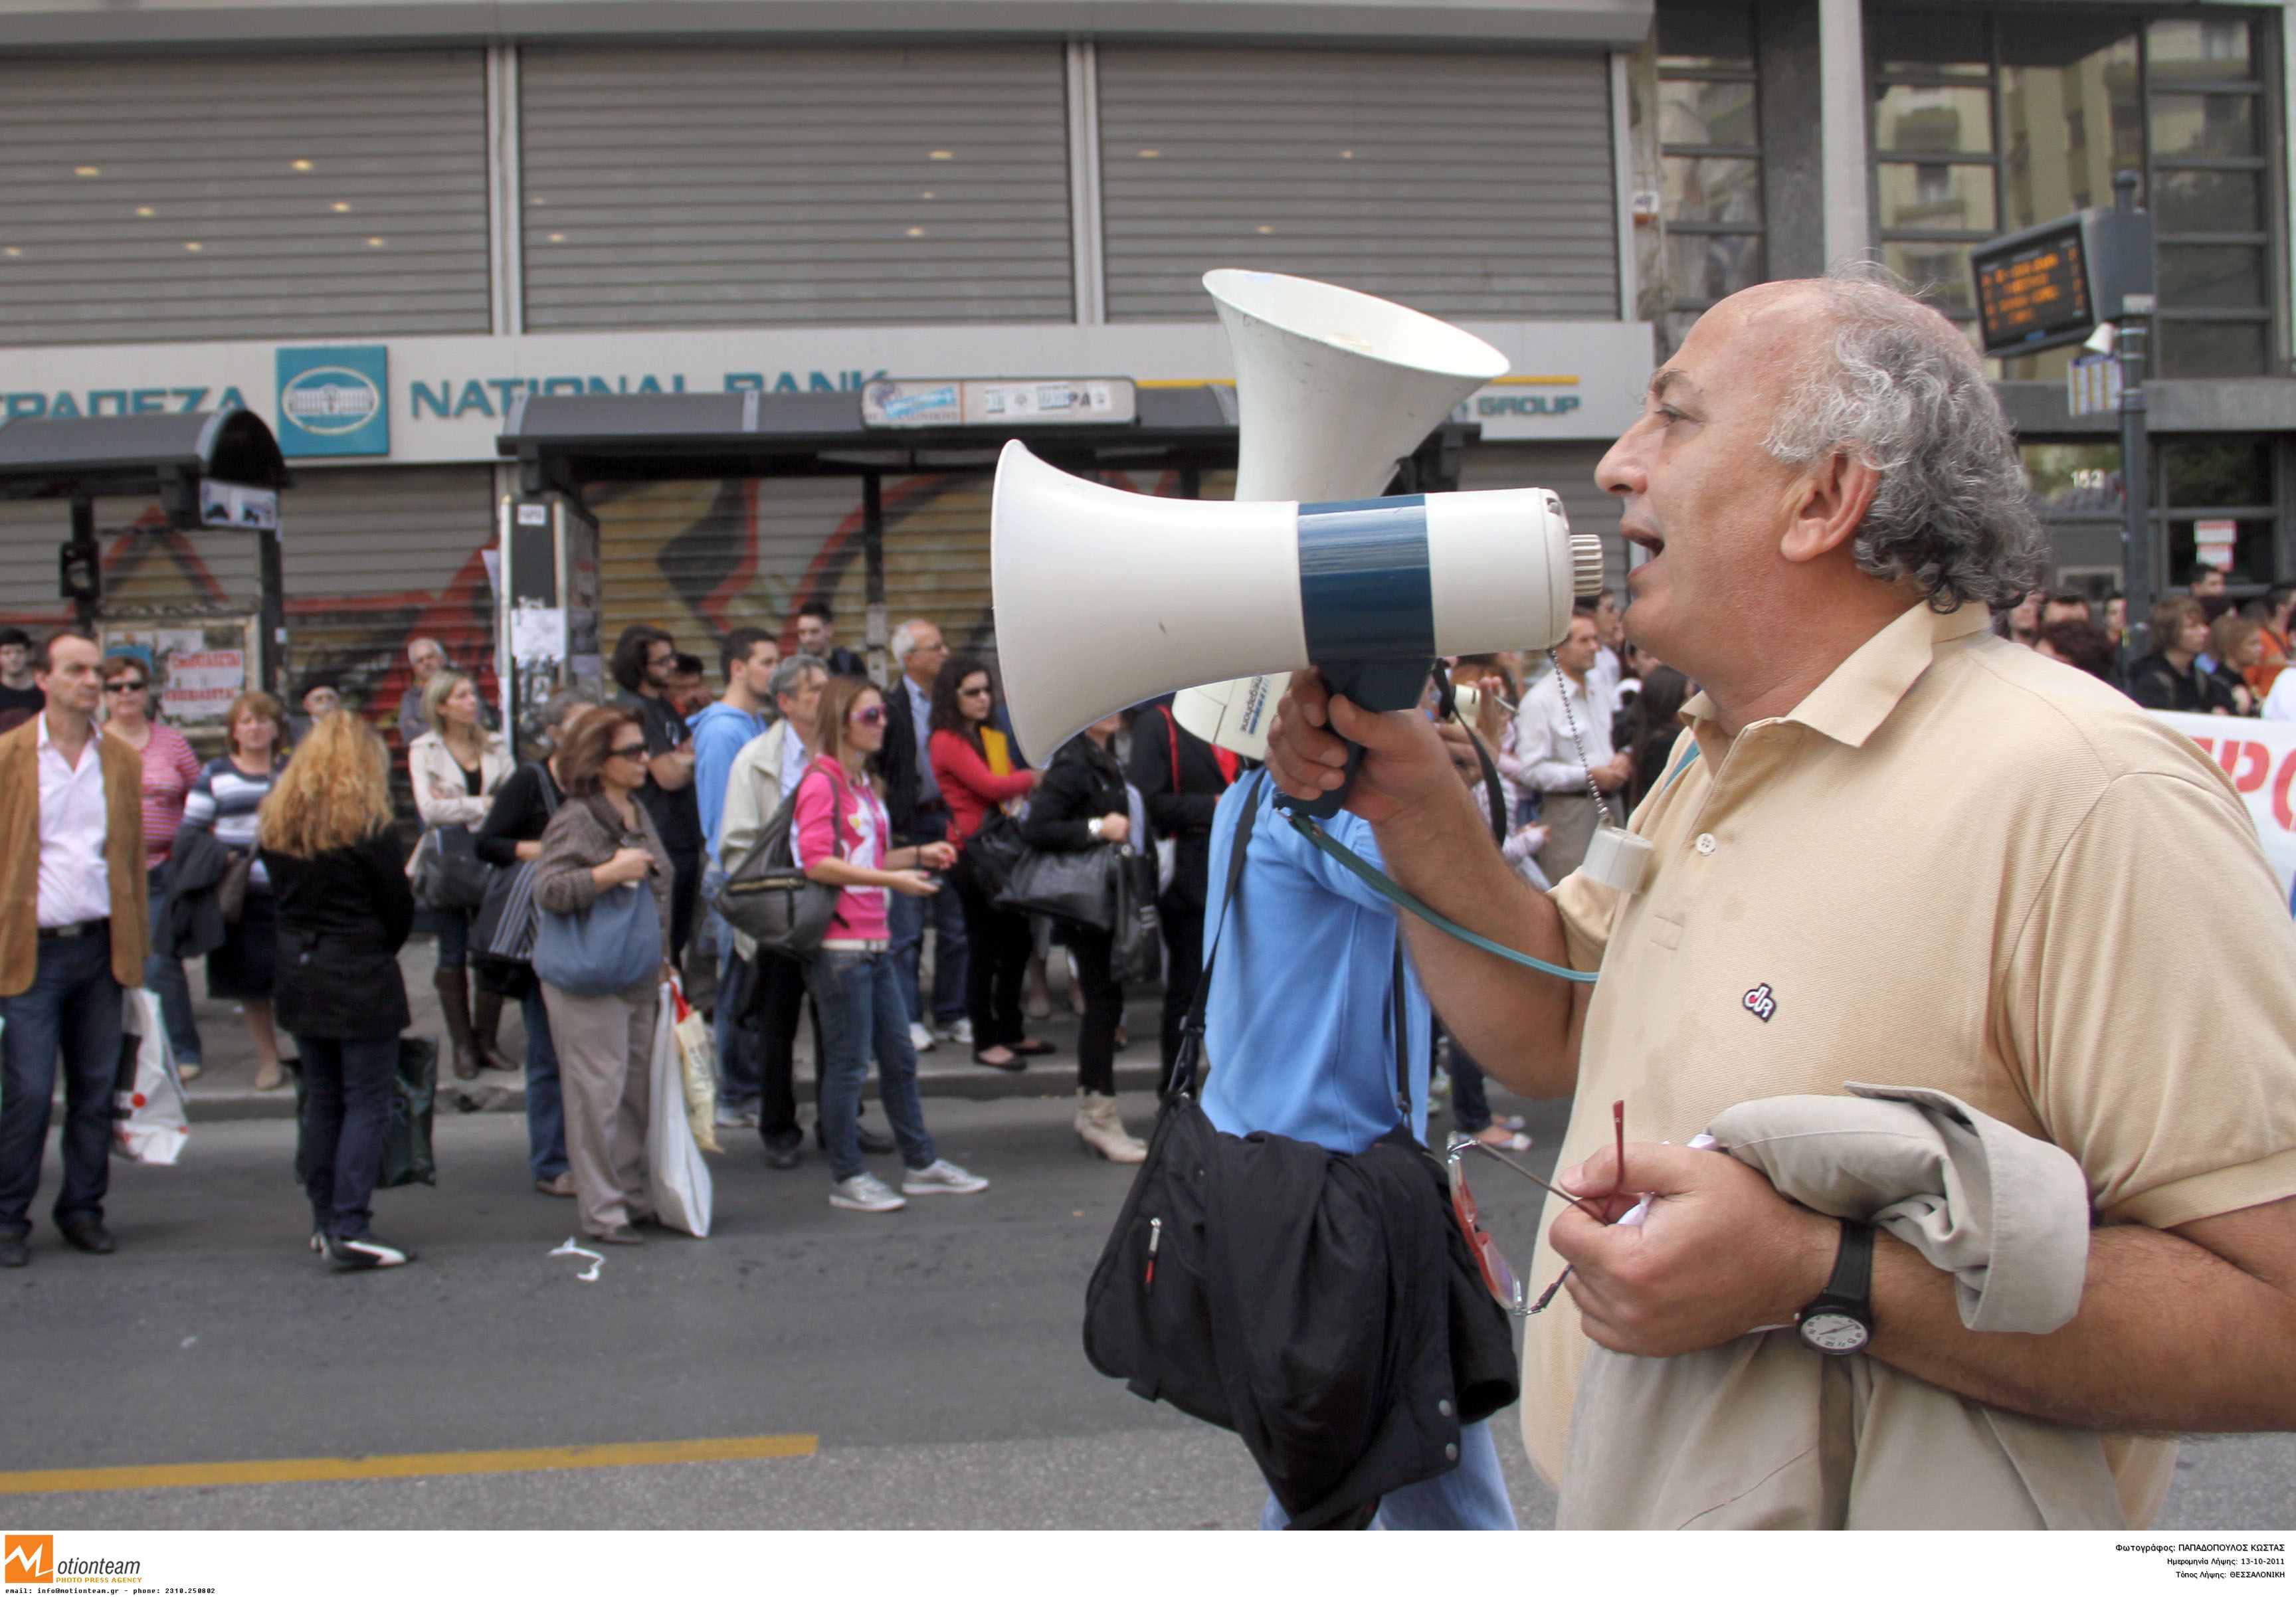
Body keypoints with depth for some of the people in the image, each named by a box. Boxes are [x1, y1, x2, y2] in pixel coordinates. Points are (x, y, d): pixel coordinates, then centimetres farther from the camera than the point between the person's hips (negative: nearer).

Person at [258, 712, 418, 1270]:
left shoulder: (276, 824, 4)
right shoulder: (369, 828, -13)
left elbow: (285, 895, 9)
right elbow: (399, 909, -8)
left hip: (299, 973, 6)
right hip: (361, 979, -6)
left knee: (321, 1099, 15)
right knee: (366, 1104, -2)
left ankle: (325, 1221, 20)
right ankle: (350, 1228, -6)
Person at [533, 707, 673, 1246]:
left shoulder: (638, 813, 13)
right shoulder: (575, 821, -13)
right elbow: (548, 891, -23)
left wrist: (662, 961, 24)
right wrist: (613, 872, -24)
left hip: (639, 980, 8)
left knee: (636, 1090, 12)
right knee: (597, 1092, -4)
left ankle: (631, 1195, 22)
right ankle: (600, 1211, 2)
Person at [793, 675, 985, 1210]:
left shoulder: (862, 783, 17)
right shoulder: (821, 782, -10)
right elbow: (817, 863, -20)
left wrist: (919, 855, 11)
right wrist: (891, 880, -22)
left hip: (872, 941, 9)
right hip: (839, 945, -9)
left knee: (899, 1057, 14)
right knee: (848, 1064, -1)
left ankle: (922, 1164, 23)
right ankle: (847, 1178, 9)